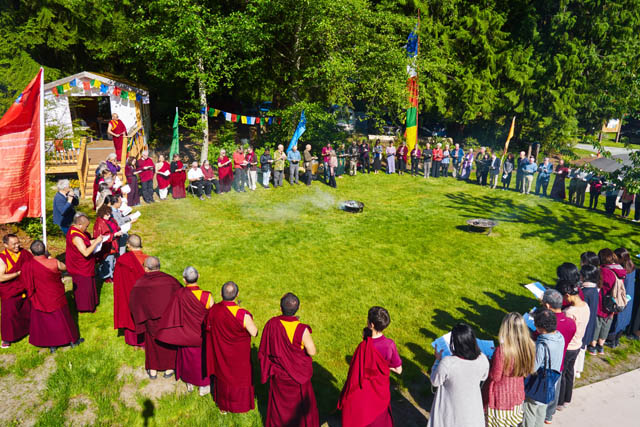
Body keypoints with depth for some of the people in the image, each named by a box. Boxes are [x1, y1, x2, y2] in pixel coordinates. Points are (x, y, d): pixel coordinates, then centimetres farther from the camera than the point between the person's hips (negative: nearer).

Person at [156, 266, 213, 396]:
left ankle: (189, 384, 44)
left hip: (185, 335, 2)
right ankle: (203, 386, 35)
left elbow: (170, 315, -13)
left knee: (187, 357, 25)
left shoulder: (178, 294, -23)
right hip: (201, 335, -1)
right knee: (202, 359, 20)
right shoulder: (207, 296, -27)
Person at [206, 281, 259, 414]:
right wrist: (249, 320, -4)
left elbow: (209, 327, -1)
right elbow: (254, 333, -20)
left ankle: (223, 407, 42)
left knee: (223, 375, 24)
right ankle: (240, 405, 39)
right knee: (240, 376, 21)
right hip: (239, 356, -3)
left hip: (220, 353, 3)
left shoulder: (213, 310, -20)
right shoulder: (242, 315, -31)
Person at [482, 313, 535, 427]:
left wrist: (489, 362, -3)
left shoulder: (502, 351, -30)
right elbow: (528, 371, 4)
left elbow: (495, 377, -20)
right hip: (517, 396, 5)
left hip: (500, 397, -5)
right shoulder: (529, 347, -13)